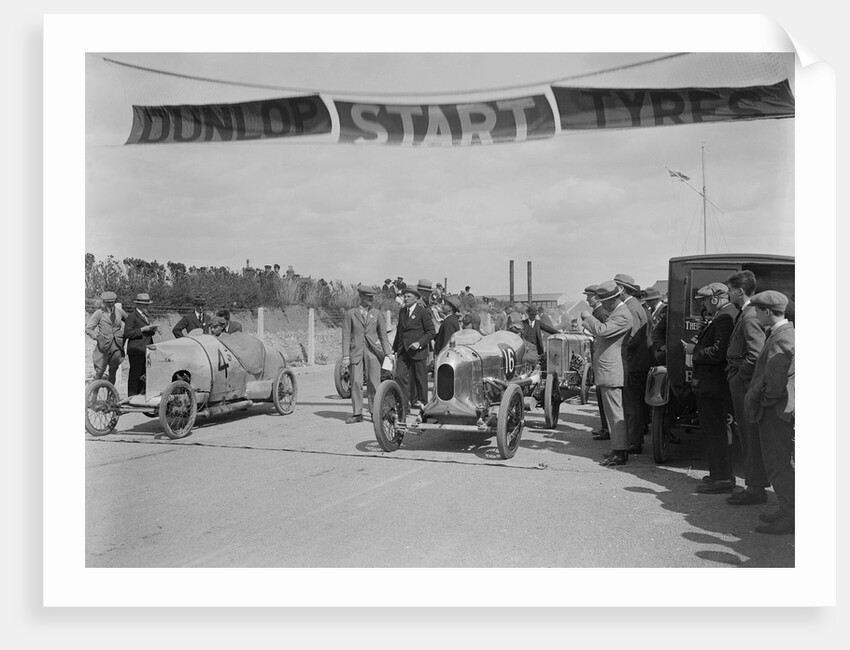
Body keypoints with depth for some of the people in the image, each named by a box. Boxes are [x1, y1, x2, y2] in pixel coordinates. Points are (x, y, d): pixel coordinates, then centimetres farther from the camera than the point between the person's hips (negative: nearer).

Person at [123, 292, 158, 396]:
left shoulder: (146, 315, 20)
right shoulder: (132, 316, -5)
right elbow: (127, 333, -12)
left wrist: (152, 329, 5)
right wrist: (142, 329, -16)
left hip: (146, 350, 8)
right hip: (136, 350, -8)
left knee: (144, 375, 5)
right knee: (134, 375, -6)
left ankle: (141, 394, 10)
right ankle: (132, 398, -3)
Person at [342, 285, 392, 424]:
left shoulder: (376, 313, 10)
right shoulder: (350, 313, 4)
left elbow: (383, 335, 12)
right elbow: (346, 336, 2)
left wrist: (388, 353, 4)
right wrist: (345, 356, -5)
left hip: (373, 351, 1)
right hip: (356, 351, -1)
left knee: (374, 383, -1)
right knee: (356, 383, -2)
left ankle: (375, 413, 7)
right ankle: (357, 414, 6)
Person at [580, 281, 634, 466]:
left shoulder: (623, 315, -16)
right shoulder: (615, 313, 17)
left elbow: (602, 330, -28)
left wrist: (587, 317, -15)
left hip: (612, 373, -11)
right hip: (608, 371, 11)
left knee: (616, 413, -8)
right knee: (613, 412, 15)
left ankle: (620, 453, -5)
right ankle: (619, 448, 22)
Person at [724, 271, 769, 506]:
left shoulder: (750, 317, -18)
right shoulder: (745, 314, 13)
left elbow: (756, 354, -27)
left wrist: (740, 374, -15)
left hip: (746, 384, -10)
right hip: (741, 383, 10)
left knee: (753, 437, -3)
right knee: (747, 437, 15)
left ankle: (756, 489, 4)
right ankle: (754, 484, 24)